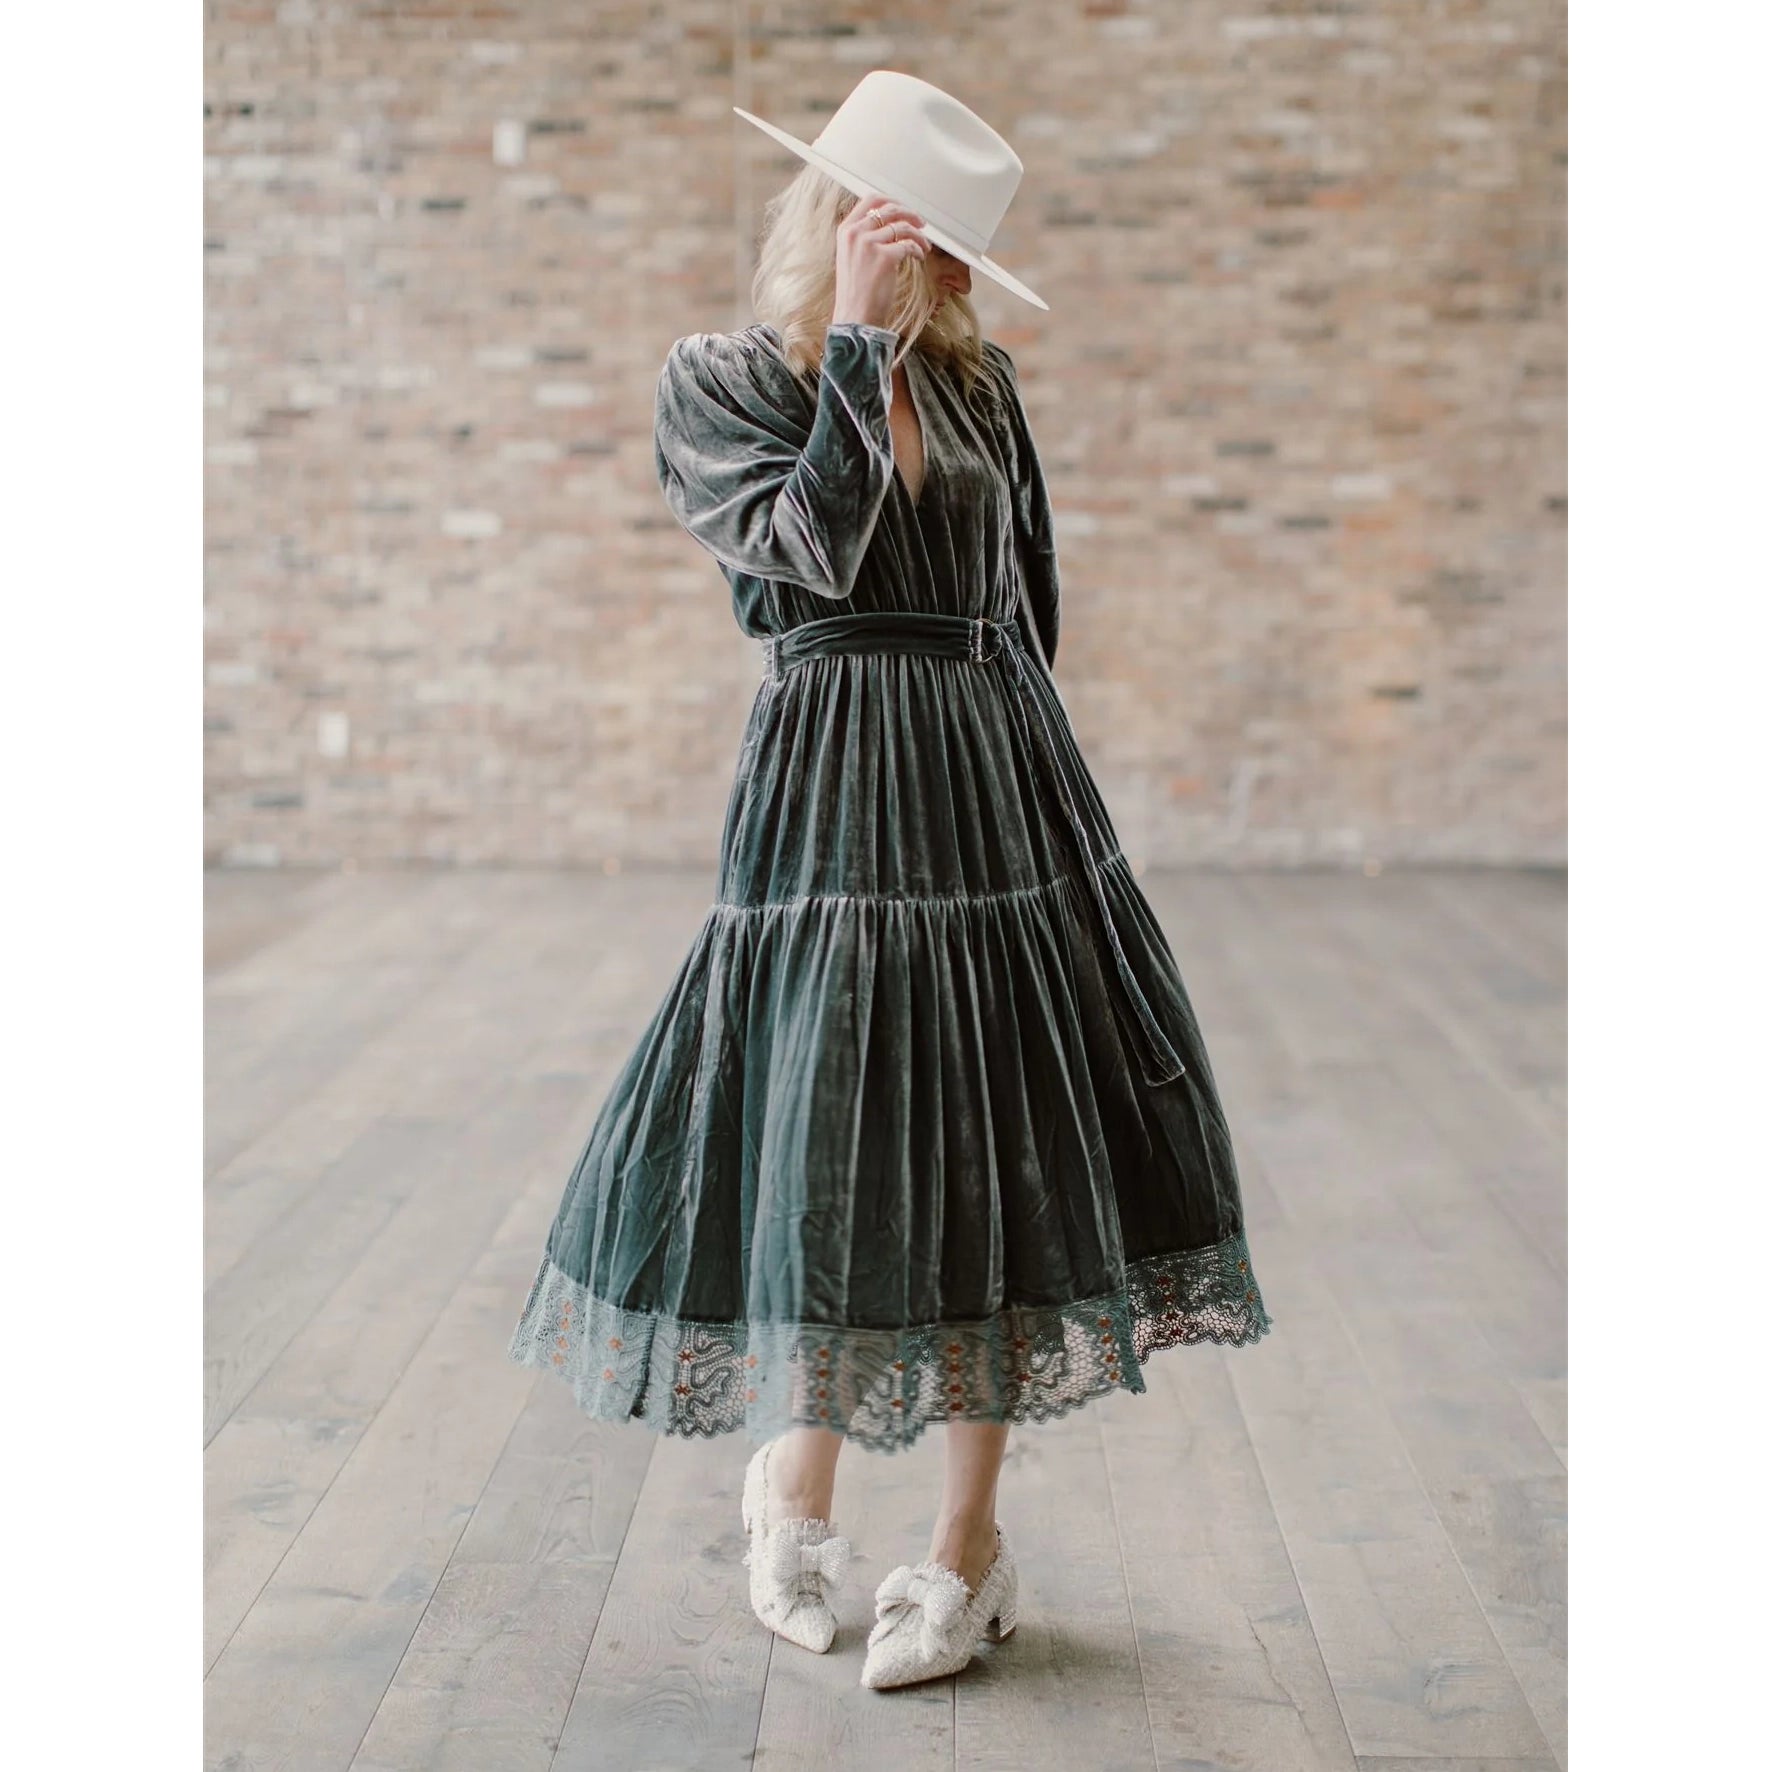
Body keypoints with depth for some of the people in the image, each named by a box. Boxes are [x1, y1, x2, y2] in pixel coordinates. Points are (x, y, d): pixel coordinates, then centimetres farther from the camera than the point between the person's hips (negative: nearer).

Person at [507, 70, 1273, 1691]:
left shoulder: (980, 381, 11)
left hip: (1008, 783, 4)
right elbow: (816, 548, -16)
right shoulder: (718, 378, 0)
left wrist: (1006, 737, 15)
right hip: (835, 793, -4)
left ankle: (971, 1542, 18)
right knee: (832, 1135, -1)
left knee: (999, 1145, 5)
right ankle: (795, 1474, 27)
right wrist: (856, 343, -12)